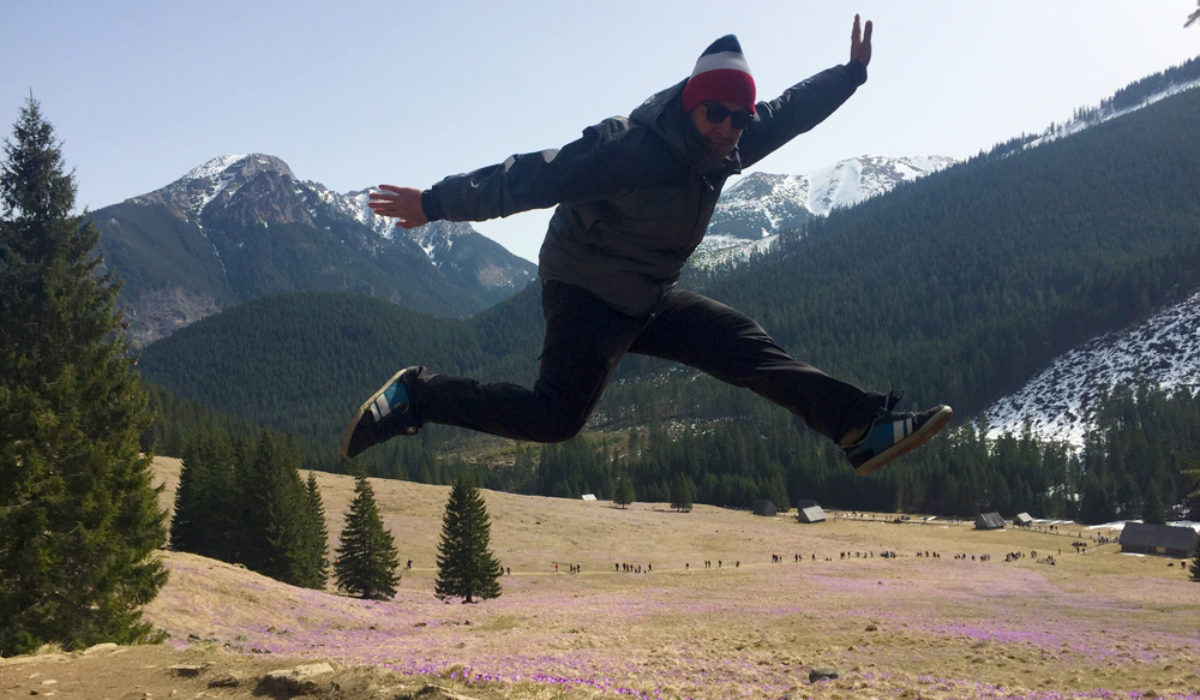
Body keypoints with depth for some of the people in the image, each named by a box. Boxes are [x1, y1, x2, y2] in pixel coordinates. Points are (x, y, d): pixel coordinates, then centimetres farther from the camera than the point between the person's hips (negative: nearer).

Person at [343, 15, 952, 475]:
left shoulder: (724, 149, 0)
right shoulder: (632, 150, -25)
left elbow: (789, 111, 18)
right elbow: (536, 176, -27)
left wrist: (852, 72, 23)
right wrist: (437, 203, -25)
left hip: (648, 302, 9)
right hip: (586, 294, -9)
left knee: (748, 348, 5)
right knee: (556, 415, -23)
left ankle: (863, 427, 9)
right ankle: (415, 397, -14)